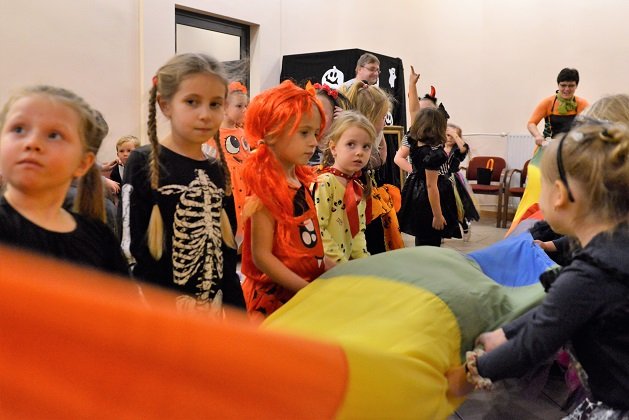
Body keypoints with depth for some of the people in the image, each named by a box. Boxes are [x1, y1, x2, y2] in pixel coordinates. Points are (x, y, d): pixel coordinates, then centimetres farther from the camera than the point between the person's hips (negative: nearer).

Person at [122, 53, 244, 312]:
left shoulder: (219, 171, 7)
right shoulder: (143, 163, -7)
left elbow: (227, 250, 10)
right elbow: (133, 245, -10)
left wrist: (235, 311, 4)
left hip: (215, 309, 5)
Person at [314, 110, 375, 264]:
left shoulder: (359, 186, 8)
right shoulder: (324, 183, -15)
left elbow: (359, 230, 13)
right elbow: (318, 229, -20)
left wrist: (363, 261, 1)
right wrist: (340, 262, -18)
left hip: (352, 262, 7)